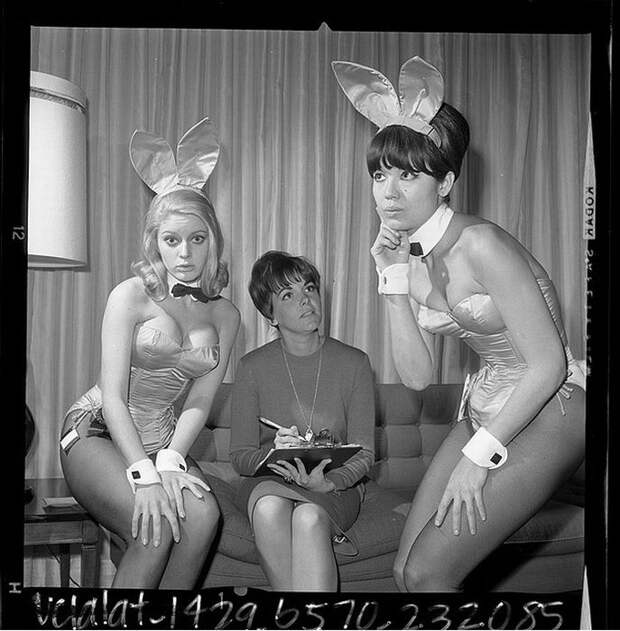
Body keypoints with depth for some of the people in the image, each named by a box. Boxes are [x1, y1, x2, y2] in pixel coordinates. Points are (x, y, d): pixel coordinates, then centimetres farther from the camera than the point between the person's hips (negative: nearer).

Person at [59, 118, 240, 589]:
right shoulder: (131, 295, -6)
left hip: (165, 443, 4)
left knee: (203, 514, -27)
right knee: (156, 526, -30)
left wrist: (170, 461, -17)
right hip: (98, 434, -4)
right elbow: (113, 397, -13)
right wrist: (143, 473, -24)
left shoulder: (225, 316, 7)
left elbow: (198, 403, 1)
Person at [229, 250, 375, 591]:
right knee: (270, 506, -35)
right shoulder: (253, 367, -2)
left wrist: (328, 482, -22)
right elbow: (240, 456, -1)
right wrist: (274, 453, -25)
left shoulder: (353, 363, -2)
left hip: (336, 485, 0)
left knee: (309, 517, -34)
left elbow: (363, 454, -2)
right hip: (268, 481, 1)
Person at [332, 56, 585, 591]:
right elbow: (417, 376, -1)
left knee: (427, 572, -10)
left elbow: (548, 365, -21)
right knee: (406, 569, 5)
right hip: (485, 411, 8)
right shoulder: (410, 256, 3)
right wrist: (393, 279, -9)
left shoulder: (479, 244, -21)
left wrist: (479, 455, -17)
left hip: (549, 411, -7)